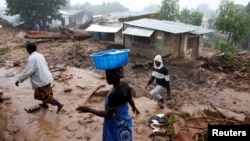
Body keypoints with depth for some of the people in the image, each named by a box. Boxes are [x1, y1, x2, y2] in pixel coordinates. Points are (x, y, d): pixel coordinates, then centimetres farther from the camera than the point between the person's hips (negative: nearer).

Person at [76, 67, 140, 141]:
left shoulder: (114, 95, -37)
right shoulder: (124, 85, -11)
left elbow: (108, 114, -27)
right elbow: (130, 99, 6)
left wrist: (89, 109, -23)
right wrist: (134, 107, 27)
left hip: (118, 125, -8)